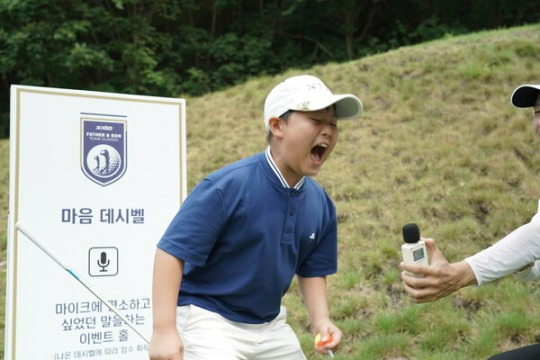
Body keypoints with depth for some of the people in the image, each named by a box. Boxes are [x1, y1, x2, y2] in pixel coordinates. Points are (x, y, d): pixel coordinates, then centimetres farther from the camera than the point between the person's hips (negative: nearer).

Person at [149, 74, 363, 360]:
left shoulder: (320, 204, -3)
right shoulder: (228, 185, -23)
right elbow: (172, 251, -22)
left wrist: (320, 320, -6)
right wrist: (164, 329, -27)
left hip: (271, 325, 7)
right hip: (209, 318, -7)